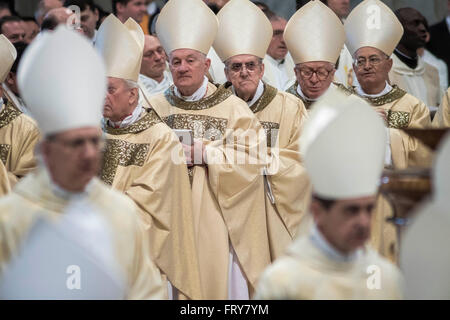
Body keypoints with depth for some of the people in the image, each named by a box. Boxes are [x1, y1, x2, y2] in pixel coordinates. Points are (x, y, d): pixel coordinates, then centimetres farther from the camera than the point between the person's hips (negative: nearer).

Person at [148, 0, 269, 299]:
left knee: (219, 282, -3)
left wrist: (202, 154, -13)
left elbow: (253, 157, -8)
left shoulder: (232, 108, 2)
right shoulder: (154, 108, 8)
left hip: (216, 223, -1)